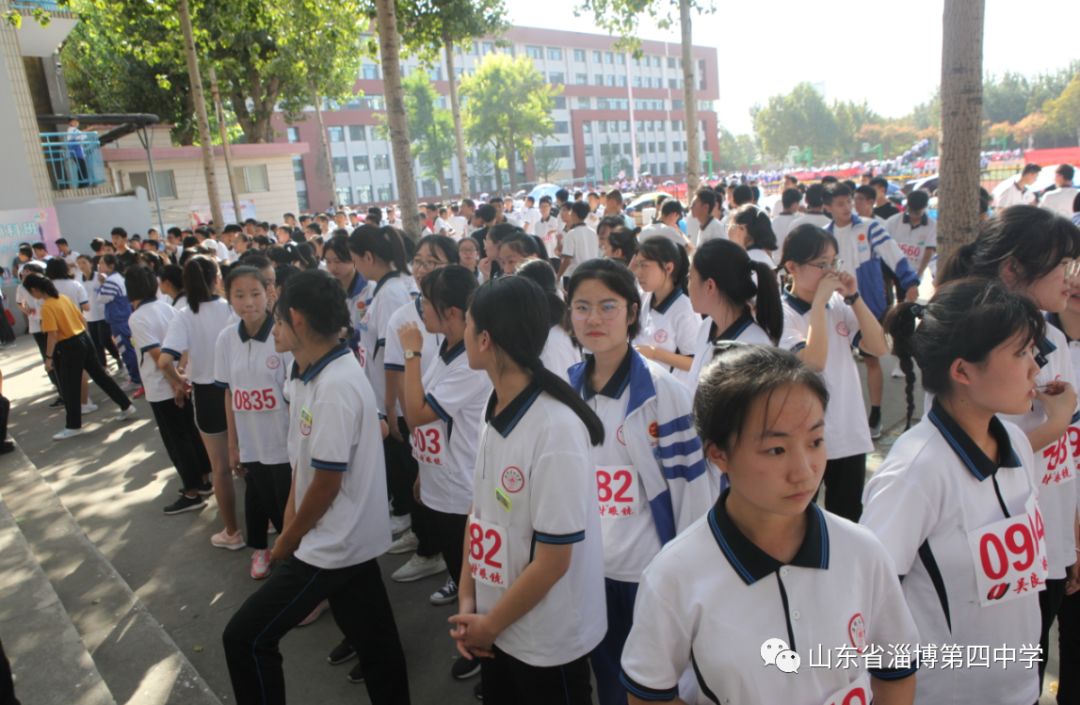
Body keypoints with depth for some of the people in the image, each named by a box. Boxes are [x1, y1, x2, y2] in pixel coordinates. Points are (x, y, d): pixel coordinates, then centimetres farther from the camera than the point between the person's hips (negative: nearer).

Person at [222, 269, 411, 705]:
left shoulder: (335, 386, -24)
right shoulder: (313, 373, 5)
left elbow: (327, 483, -21)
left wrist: (287, 541, -7)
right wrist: (291, 520, 7)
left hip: (333, 543, -9)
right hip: (354, 536, 9)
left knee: (245, 638, 2)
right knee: (374, 640, 19)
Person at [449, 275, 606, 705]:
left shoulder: (557, 430, -27)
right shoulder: (494, 412, -4)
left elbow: (553, 560, -22)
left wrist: (489, 625, -11)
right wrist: (468, 600, 1)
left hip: (548, 642, -6)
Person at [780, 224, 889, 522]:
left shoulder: (839, 305, 3)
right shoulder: (782, 314, -13)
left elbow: (879, 347, 0)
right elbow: (814, 362, -25)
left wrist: (854, 297, -8)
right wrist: (820, 300, -21)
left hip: (851, 434, 5)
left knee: (849, 519, 19)